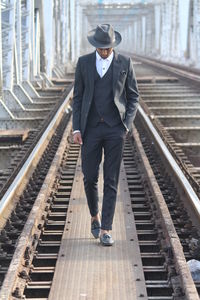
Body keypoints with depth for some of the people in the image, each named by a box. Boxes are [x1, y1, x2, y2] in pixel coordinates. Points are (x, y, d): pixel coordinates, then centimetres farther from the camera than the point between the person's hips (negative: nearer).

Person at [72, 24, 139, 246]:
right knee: (89, 178, 3)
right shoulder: (84, 63, 3)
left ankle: (105, 230, 2)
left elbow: (133, 96, 6)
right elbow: (78, 97, 6)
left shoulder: (125, 63, 0)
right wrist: (76, 129, -2)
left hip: (115, 128, -1)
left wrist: (127, 124, -6)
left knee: (111, 181, -2)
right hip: (91, 128, 1)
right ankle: (95, 216, 30)